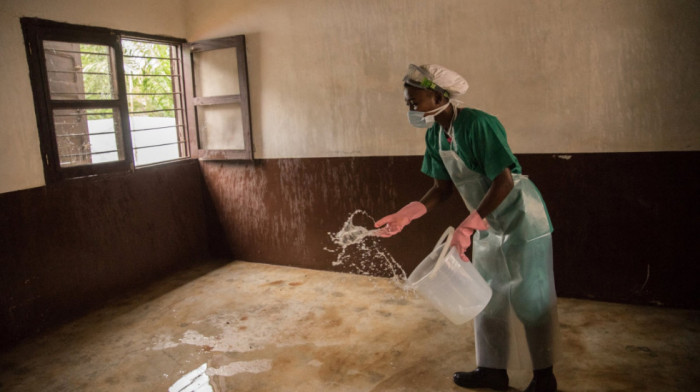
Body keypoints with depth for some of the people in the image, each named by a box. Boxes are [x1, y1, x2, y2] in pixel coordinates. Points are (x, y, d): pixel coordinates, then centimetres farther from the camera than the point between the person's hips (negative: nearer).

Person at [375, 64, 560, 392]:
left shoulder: (478, 125, -26)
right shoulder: (435, 136, -2)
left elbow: (504, 182, -28)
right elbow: (443, 187, 4)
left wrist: (466, 227, -31)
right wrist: (405, 215, -8)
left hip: (521, 220, -8)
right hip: (488, 224, 8)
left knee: (530, 298, 4)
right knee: (489, 297, 14)